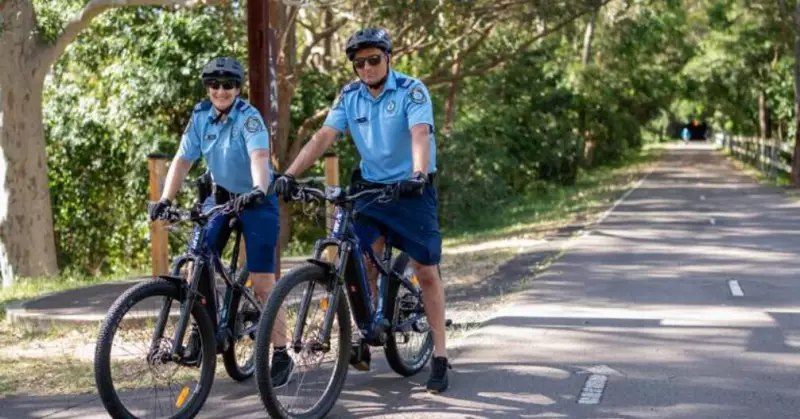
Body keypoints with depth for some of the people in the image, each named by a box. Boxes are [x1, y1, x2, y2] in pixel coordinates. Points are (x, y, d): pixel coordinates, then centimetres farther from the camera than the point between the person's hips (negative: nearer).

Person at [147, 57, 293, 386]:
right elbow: (182, 160, -5)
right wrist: (165, 200, -17)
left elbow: (259, 156, -34)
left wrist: (258, 191, -52)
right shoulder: (201, 117, -5)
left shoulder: (248, 117, -19)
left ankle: (282, 356, 2)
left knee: (262, 283, -7)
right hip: (220, 196, 5)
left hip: (257, 200, -5)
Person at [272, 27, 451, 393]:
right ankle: (364, 342, 6)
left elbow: (420, 134, -29)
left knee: (426, 271, -3)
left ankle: (439, 356, 2)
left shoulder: (411, 91, -14)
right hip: (370, 186, 4)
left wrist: (419, 174, -47)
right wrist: (290, 173, -23)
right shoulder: (350, 96, -1)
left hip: (412, 190, -4)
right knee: (363, 265, -6)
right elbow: (323, 136, -10)